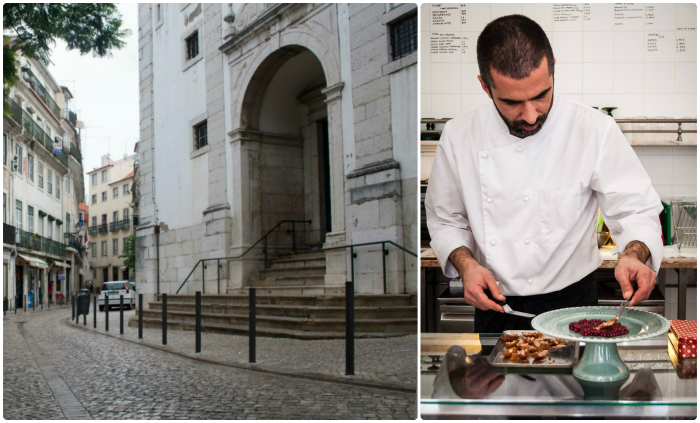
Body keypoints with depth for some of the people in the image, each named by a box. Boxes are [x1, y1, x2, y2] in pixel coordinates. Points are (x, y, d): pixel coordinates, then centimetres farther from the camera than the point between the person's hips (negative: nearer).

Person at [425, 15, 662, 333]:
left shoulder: (595, 131, -11)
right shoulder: (458, 136, -6)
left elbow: (636, 210, -7)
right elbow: (445, 220, 5)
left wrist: (634, 255, -27)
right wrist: (466, 264, -13)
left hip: (571, 305, -1)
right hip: (495, 306, 2)